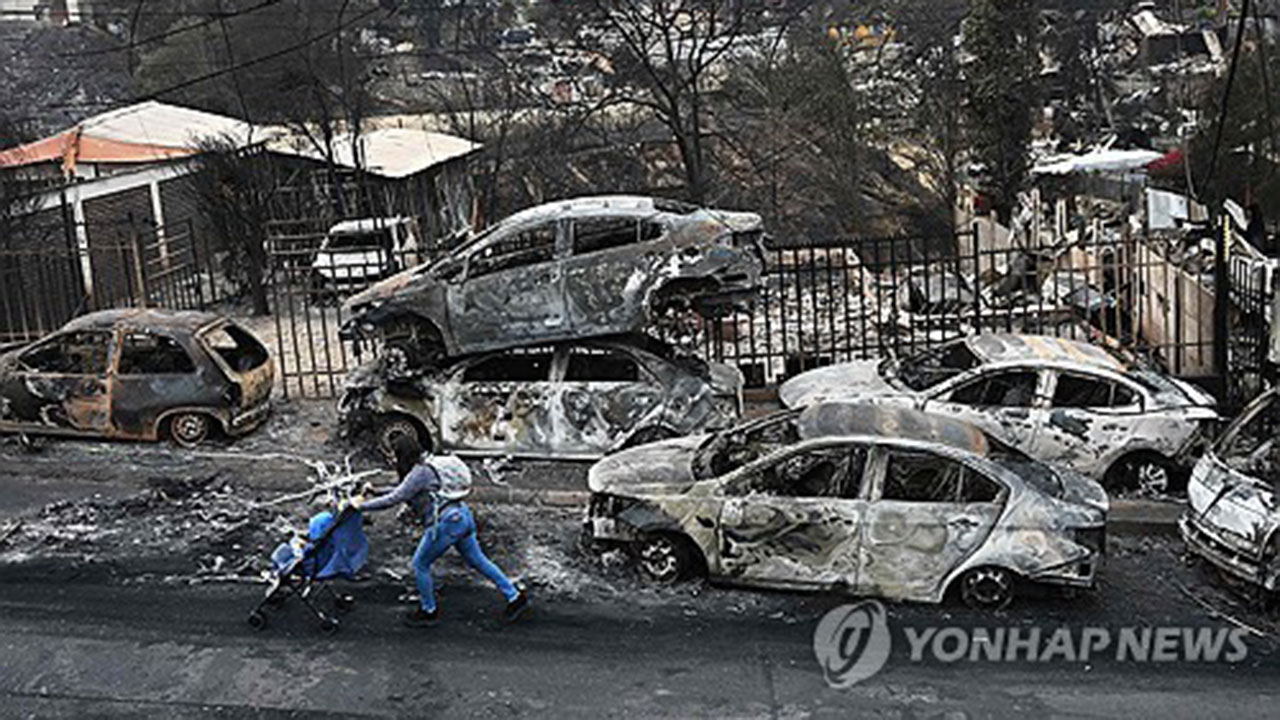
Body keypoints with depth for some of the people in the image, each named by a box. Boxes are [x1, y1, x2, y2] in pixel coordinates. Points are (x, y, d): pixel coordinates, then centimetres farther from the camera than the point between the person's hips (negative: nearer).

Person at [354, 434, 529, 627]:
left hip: (447, 522, -10)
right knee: (477, 561, 17)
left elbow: (394, 499, -19)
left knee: (420, 564, 7)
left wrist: (362, 505, -11)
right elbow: (400, 492, 24)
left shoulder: (420, 473, -15)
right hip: (462, 517, 10)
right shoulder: (426, 468, 14)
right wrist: (370, 495, 18)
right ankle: (515, 598, 21)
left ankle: (429, 612, 20)